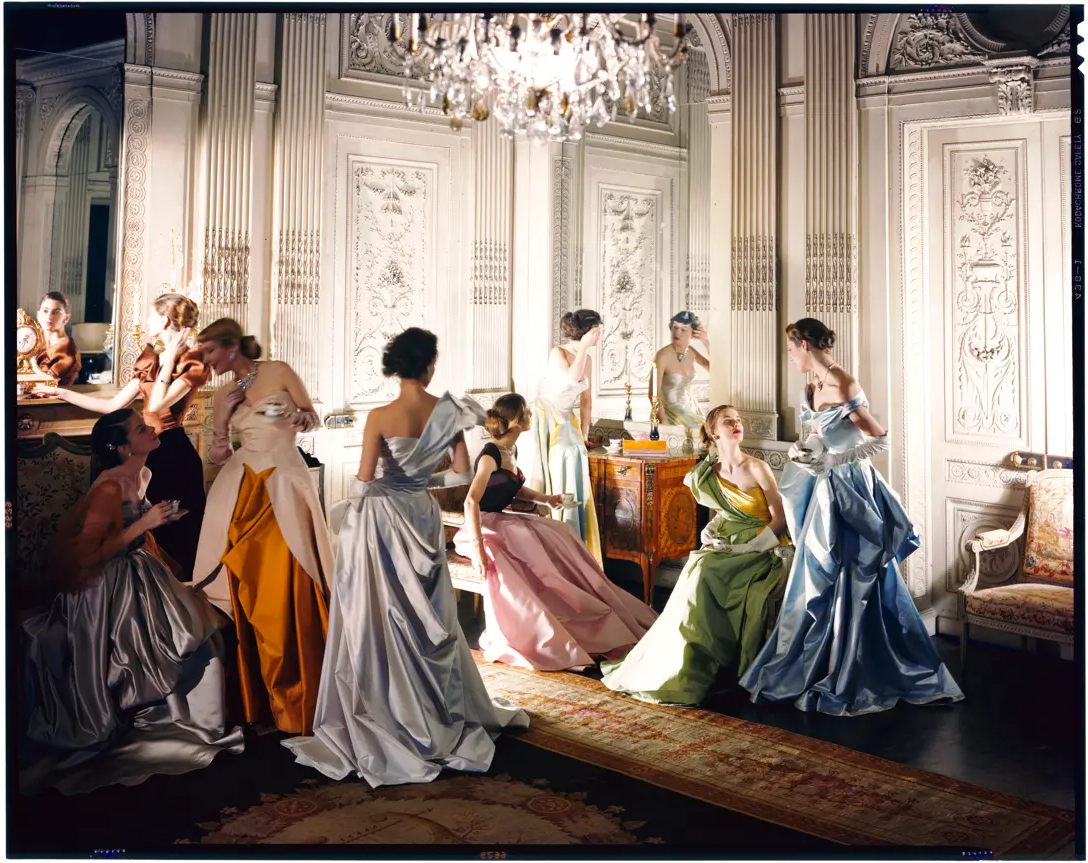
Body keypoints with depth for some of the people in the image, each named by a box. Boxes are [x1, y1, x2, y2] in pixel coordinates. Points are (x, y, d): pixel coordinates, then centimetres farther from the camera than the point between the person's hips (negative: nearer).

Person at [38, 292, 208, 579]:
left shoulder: (192, 361, -10)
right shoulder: (152, 359, 11)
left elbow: (156, 405, -22)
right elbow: (113, 406, 11)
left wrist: (170, 357, -15)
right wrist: (62, 393, 12)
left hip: (173, 453, -8)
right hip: (146, 449, 8)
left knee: (173, 535, 1)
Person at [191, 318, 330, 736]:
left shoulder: (279, 372, 2)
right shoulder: (223, 397, 13)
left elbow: (313, 419, 5)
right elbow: (216, 455, 12)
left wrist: (294, 416, -15)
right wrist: (223, 417, -1)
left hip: (285, 485, -4)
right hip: (243, 489, 4)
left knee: (286, 590, -7)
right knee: (246, 588, 2)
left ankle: (293, 702, 4)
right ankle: (256, 697, 14)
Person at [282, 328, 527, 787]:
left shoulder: (381, 417, -15)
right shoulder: (447, 412, -5)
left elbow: (363, 482, -15)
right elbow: (461, 474, 0)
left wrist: (349, 510, 4)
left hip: (381, 518, -4)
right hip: (423, 515, 4)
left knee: (382, 618, 6)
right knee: (429, 615, 17)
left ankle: (388, 718, 14)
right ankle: (443, 711, 29)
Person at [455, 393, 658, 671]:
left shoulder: (511, 449, 9)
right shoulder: (490, 455, -18)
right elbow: (471, 502, -30)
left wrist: (545, 499, 8)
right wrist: (477, 546, -39)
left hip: (503, 521, 8)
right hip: (483, 526, -8)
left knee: (557, 535, -11)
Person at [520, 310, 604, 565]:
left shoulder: (587, 359, 7)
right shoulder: (557, 352, -13)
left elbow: (586, 399, 12)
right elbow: (572, 379, -32)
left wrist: (584, 435, 9)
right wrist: (584, 346, -25)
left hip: (566, 424, 6)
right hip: (544, 422, -6)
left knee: (571, 483, 3)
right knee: (544, 482, -4)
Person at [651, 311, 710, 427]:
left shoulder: (691, 352, -1)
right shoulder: (662, 356, -21)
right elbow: (654, 394, -24)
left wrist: (708, 344, -12)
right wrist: (665, 423, -32)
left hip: (691, 409, 6)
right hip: (670, 412, -6)